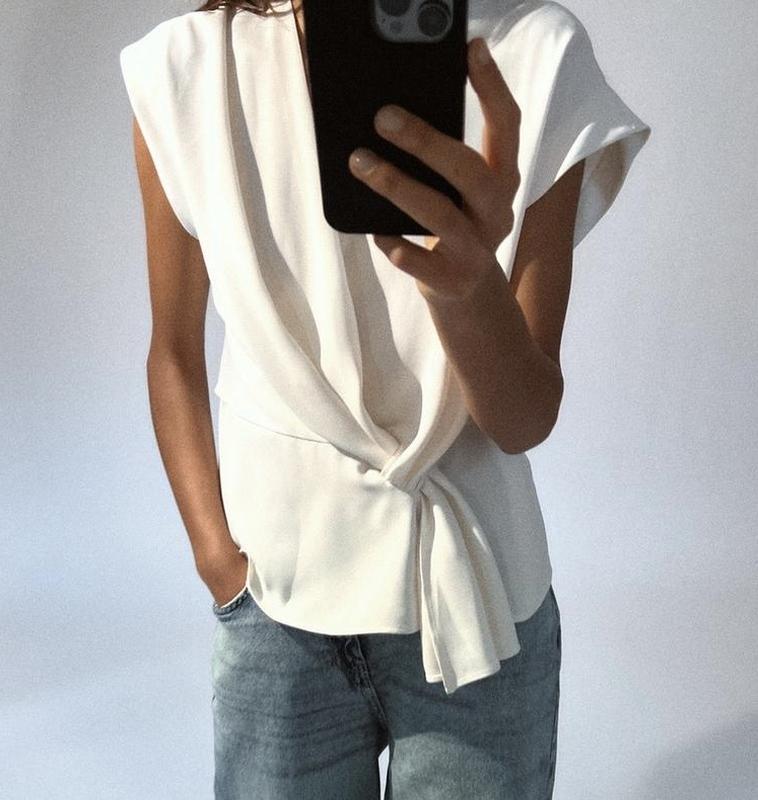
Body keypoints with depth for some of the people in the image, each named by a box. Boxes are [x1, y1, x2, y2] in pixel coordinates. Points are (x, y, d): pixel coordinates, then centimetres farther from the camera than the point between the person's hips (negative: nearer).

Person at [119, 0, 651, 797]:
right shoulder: (186, 67, -8)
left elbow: (527, 420, -13)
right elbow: (175, 351, 3)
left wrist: (471, 286, -33)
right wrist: (216, 554, -3)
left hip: (478, 597, 0)